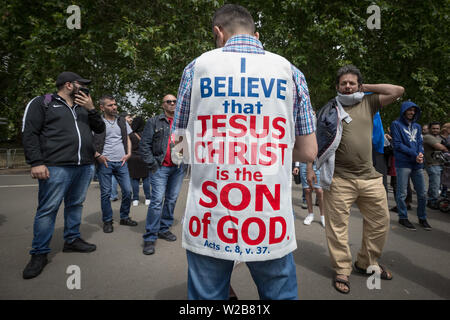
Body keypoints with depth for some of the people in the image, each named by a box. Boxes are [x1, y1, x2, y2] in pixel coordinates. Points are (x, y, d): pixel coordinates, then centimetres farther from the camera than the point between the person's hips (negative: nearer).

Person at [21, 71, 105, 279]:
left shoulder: (82, 107, 20)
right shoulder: (42, 103, 3)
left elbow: (100, 129, 16)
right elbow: (29, 133, -3)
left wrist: (91, 110, 1)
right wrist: (36, 163, -13)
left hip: (85, 166, 6)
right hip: (56, 167, -6)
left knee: (75, 205, 13)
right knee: (48, 209, -3)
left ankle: (72, 240, 27)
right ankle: (39, 254, 8)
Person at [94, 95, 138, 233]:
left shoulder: (122, 121, 13)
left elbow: (127, 139, 19)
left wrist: (128, 153, 5)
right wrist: (97, 155, -11)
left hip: (121, 162, 4)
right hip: (105, 162, -4)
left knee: (127, 190, 5)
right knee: (106, 193, 3)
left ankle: (125, 217, 22)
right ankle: (107, 221, 17)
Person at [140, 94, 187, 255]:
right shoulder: (154, 122, 4)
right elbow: (144, 144, -1)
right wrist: (152, 164, -7)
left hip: (179, 168, 4)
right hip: (161, 168, -4)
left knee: (172, 200, 10)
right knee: (157, 201, -9)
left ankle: (164, 229, 26)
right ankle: (150, 237, 0)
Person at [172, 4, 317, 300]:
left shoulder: (197, 68, 2)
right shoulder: (289, 72, 3)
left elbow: (181, 147, 6)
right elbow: (308, 153, 3)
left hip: (208, 225, 0)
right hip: (269, 225, 1)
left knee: (207, 295, 19)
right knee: (280, 293, 20)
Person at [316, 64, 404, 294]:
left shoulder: (368, 103, 14)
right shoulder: (329, 110, 3)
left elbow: (398, 91, 13)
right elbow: (319, 140, 1)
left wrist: (366, 88, 10)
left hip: (369, 177, 5)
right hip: (339, 178, -4)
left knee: (380, 221, 12)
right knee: (337, 225, -1)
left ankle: (367, 263, 32)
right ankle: (342, 270, 16)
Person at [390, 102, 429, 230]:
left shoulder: (417, 126, 20)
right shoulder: (396, 124, 1)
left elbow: (420, 143, 13)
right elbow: (397, 144, -7)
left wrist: (420, 154, -9)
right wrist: (414, 154, -12)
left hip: (417, 164, 6)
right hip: (403, 163, -5)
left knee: (422, 193, 8)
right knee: (402, 193, 0)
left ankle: (422, 218, 23)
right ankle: (403, 217, 13)